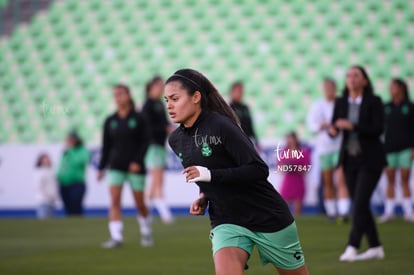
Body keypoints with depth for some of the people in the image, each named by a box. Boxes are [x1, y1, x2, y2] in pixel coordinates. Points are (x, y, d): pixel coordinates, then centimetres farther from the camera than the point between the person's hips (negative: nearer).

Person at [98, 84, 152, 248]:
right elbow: (106, 146, 10)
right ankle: (116, 238, -15)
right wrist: (101, 167, 6)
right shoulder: (110, 121, 7)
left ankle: (146, 233, 28)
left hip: (135, 166, -2)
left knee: (140, 203, 6)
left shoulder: (138, 119, -1)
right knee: (114, 201, -13)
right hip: (115, 167, 2)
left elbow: (145, 142, -4)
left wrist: (137, 161, -15)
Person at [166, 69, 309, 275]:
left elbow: (259, 170, -24)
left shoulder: (221, 126, -20)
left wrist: (211, 175, -30)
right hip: (226, 221, 5)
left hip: (267, 217, -4)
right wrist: (204, 197, 2)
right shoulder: (176, 140, 2)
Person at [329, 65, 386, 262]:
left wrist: (353, 126, -26)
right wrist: (332, 130, -19)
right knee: (359, 205, 7)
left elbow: (378, 129, -16)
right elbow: (335, 127, 5)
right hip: (349, 159, 5)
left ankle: (352, 247, -13)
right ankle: (375, 248, 15)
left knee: (360, 203, -13)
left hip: (370, 160, -5)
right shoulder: (341, 103, 6)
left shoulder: (374, 102, -7)